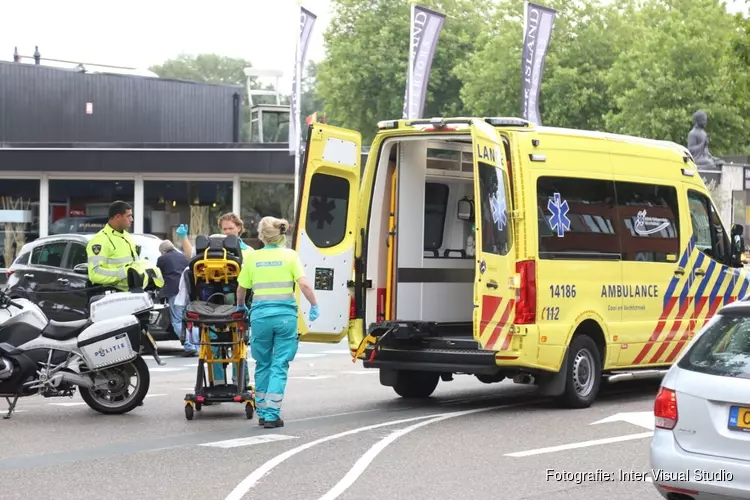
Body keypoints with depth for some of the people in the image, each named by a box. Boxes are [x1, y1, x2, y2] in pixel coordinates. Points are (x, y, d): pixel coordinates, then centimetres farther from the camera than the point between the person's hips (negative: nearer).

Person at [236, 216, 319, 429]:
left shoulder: (253, 257, 5)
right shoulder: (290, 255, -1)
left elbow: (241, 288, 14)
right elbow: (304, 285, -10)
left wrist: (240, 306, 33)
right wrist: (314, 306, 3)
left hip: (260, 313, 2)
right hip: (285, 313, -2)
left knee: (263, 363, 16)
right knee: (279, 365, 2)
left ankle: (263, 413, 22)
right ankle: (272, 414, -5)